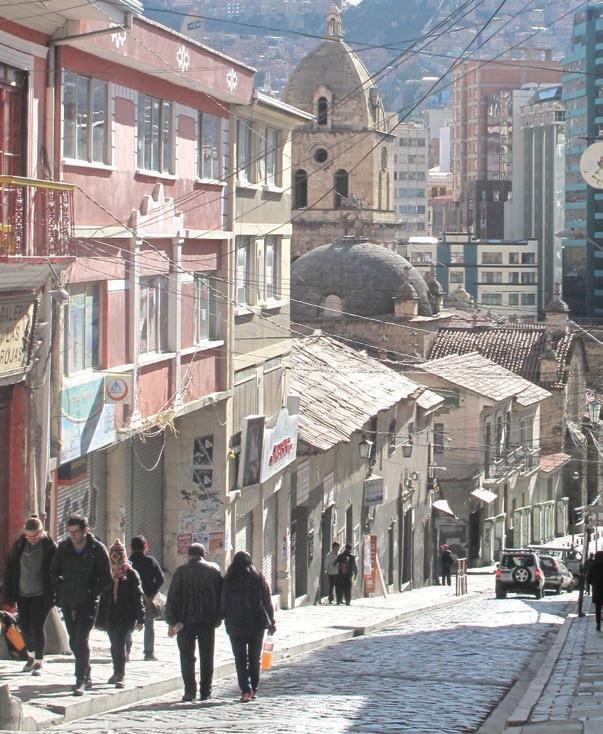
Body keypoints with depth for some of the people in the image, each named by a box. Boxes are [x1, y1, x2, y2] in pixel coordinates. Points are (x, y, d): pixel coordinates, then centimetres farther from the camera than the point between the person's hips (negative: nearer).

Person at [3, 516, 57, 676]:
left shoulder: (49, 546, -9)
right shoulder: (19, 546, 0)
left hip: (41, 595, -4)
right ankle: (31, 656, 31)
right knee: (25, 627, 10)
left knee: (37, 627, -8)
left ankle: (39, 661, 3)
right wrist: (9, 595, 2)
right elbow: (10, 570, 5)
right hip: (23, 594, 4)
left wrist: (54, 596, -10)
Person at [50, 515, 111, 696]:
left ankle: (81, 680, -15)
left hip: (88, 602, -5)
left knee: (81, 640, -15)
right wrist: (60, 590, 4)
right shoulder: (63, 548, 3)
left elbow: (107, 579, -4)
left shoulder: (97, 549, -7)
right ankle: (86, 676, 24)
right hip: (68, 602, 5)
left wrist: (92, 592, -11)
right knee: (74, 642, 10)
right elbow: (54, 572, 16)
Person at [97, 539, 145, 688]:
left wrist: (140, 618, -6)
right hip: (110, 616, 4)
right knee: (115, 645, 12)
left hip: (126, 616, -4)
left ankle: (120, 676, -11)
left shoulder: (131, 574, 0)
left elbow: (138, 596, -1)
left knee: (120, 644, -13)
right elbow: (102, 597, 13)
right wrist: (100, 619, 10)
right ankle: (117, 673, 26)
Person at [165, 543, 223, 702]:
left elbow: (172, 598, -5)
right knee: (207, 658, 8)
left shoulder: (181, 572, -3)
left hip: (186, 622, -2)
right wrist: (217, 619, 12)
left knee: (187, 658, 5)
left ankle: (190, 691, -1)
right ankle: (205, 692, 7)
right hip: (208, 621, 2)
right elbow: (221, 595, 6)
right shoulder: (214, 570, 2)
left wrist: (172, 621, -2)